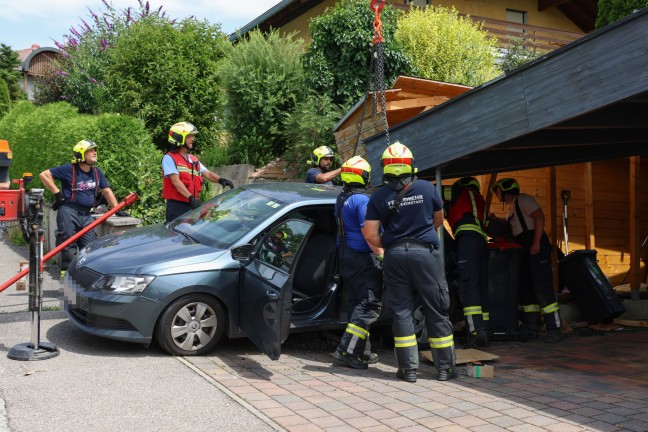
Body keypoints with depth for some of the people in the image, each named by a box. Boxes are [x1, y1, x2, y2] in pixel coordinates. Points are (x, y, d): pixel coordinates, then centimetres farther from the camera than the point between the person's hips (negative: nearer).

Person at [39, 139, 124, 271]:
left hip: (86, 214, 6)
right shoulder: (69, 169, -6)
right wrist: (57, 192, -7)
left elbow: (107, 191, 15)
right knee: (68, 245, -2)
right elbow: (44, 175, -5)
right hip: (69, 212, -5)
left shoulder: (97, 172, 11)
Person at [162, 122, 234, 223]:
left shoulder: (194, 160, 19)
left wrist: (220, 180, -12)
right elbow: (176, 181, -15)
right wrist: (190, 197, -27)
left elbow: (208, 174, 10)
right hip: (176, 206, -7)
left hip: (192, 206, 7)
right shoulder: (169, 158, -4)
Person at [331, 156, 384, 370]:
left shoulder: (341, 199, 12)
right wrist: (382, 255, -19)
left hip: (345, 256, 10)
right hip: (362, 259, -10)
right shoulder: (362, 200, -16)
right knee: (370, 305, -6)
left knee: (356, 303, 14)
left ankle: (362, 351, 21)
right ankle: (346, 351, -10)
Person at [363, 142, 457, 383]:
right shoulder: (427, 188, 0)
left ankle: (408, 368, 9)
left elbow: (371, 236, -5)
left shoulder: (378, 197, -1)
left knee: (402, 311, 8)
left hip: (395, 255, 1)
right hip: (425, 253, -1)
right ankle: (445, 367, 12)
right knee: (436, 311, 7)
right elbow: (438, 220, 16)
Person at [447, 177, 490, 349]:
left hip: (467, 237, -8)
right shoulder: (480, 200, 34)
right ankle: (484, 333, 6)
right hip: (482, 241, 8)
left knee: (468, 284, -18)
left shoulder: (463, 192, 16)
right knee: (481, 287, 7)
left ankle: (476, 330, -30)